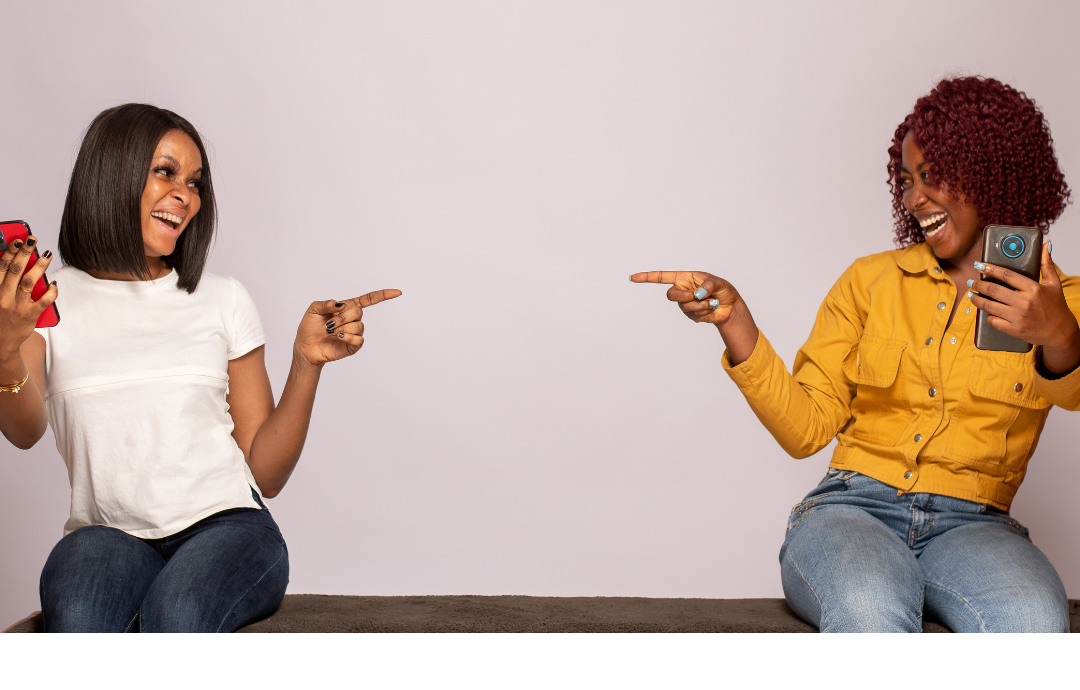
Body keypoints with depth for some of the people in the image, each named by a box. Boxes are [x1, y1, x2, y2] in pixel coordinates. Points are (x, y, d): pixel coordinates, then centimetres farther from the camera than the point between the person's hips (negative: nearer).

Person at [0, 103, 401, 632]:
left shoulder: (222, 300, 16)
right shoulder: (45, 301, 11)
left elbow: (265, 471, 12)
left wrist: (306, 361, -2)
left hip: (225, 522, 1)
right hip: (109, 532, 0)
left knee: (176, 615, -33)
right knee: (77, 624, -34)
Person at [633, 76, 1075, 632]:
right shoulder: (870, 281, 15)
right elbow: (805, 429, 5)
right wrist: (733, 318, -5)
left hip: (971, 524, 0)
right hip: (852, 508, 0)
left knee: (1033, 625, -35)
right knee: (869, 614, -36)